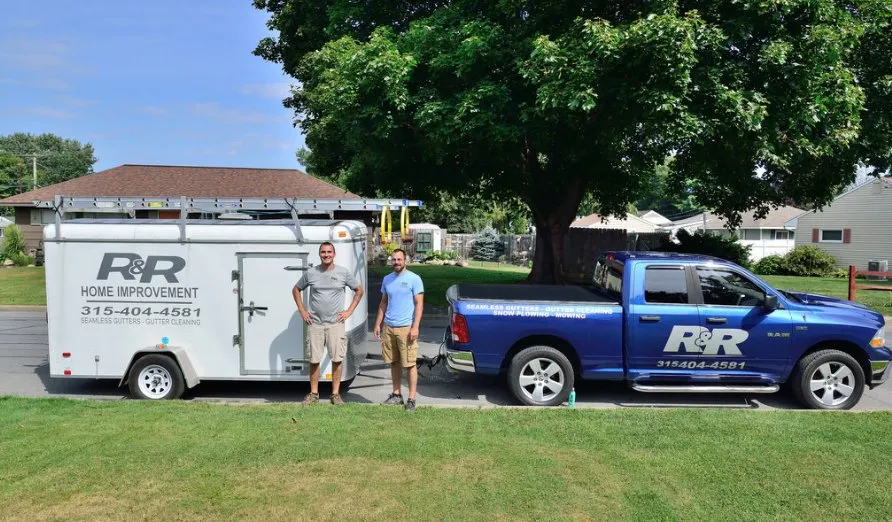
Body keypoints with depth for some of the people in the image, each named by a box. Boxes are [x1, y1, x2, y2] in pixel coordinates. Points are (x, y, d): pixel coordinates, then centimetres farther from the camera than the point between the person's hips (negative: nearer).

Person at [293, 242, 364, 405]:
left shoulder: (344, 273, 1)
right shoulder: (310, 273, 2)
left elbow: (359, 291, 11)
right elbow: (296, 290, 16)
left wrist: (349, 311, 3)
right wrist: (302, 310, 7)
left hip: (336, 323, 0)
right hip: (315, 323, 1)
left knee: (337, 359, 1)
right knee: (314, 360, 5)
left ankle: (336, 394, 12)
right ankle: (313, 394, 18)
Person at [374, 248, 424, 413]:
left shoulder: (414, 279, -6)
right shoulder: (387, 279, 12)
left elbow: (419, 304, -8)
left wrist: (415, 327, -15)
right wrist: (378, 324, 13)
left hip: (406, 328, -6)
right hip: (388, 327, 6)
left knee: (410, 364, -3)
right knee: (394, 363, 13)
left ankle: (411, 399, 3)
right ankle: (396, 394, 24)